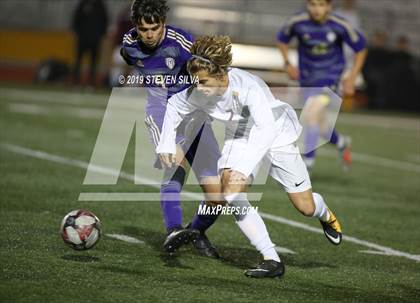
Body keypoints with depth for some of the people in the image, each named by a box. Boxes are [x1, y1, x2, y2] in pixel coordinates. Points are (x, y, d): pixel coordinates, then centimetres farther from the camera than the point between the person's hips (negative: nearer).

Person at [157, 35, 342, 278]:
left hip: (277, 134, -4)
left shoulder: (248, 87, -40)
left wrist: (244, 169, -60)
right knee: (231, 193, -22)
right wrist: (166, 144, -8)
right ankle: (272, 261, -17)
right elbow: (174, 106, -1)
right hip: (241, 137, 4)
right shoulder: (197, 94, -23)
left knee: (306, 208, 5)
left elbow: (266, 129, -51)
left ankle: (325, 214, 47)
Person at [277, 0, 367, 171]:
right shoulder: (297, 23, -13)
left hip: (330, 76, -4)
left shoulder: (340, 26, -16)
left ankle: (307, 165, -17)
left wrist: (352, 78, -3)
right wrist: (287, 64, -4)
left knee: (312, 114, -23)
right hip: (307, 77, 4)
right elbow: (282, 39, 8)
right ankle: (342, 143, 45)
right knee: (318, 125, 12)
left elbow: (360, 48, -1)